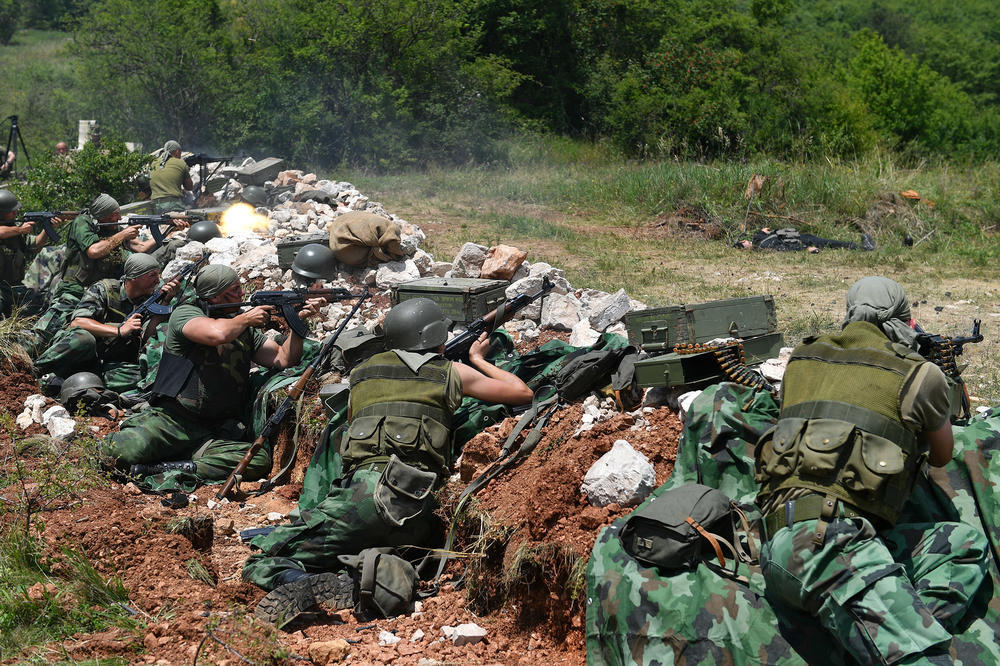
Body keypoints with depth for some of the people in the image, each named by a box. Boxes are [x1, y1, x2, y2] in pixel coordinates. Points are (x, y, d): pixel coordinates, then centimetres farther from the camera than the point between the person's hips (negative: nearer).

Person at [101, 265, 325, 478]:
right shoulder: (185, 313, -1)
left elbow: (284, 359, 15)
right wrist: (246, 318, -3)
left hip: (217, 434, 5)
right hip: (170, 421, -4)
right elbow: (218, 334, -21)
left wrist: (299, 321, 3)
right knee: (122, 451, -33)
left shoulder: (246, 329, 18)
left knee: (260, 460, -28)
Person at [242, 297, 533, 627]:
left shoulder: (363, 373, 23)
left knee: (266, 563, 0)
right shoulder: (451, 373, 17)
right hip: (416, 511, 1)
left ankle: (303, 586, -36)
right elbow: (522, 392, 28)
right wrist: (478, 360, 44)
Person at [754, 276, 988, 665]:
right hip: (825, 541, -7)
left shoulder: (801, 359, 20)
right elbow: (941, 456, 26)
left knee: (964, 544, 13)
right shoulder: (918, 375, 6)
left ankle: (913, 630, -7)